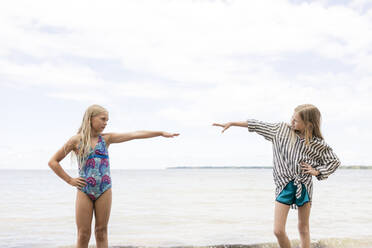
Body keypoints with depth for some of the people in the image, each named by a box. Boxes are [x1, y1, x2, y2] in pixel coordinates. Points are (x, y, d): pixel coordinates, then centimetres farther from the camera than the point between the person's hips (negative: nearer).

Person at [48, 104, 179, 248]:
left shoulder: (106, 138, 7)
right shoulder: (77, 140, 1)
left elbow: (134, 135, 0)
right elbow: (53, 162, 5)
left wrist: (161, 133, -3)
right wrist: (70, 180, 0)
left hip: (104, 190, 2)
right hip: (84, 191, -2)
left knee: (101, 232, 8)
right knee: (83, 234, 2)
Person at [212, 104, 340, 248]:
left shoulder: (317, 144, -6)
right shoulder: (282, 129, -2)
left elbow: (334, 161, 7)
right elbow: (258, 126, 4)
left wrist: (316, 171, -7)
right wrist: (232, 123, 6)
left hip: (304, 186, -1)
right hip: (284, 185, 1)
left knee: (303, 228, 10)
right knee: (278, 231, -5)